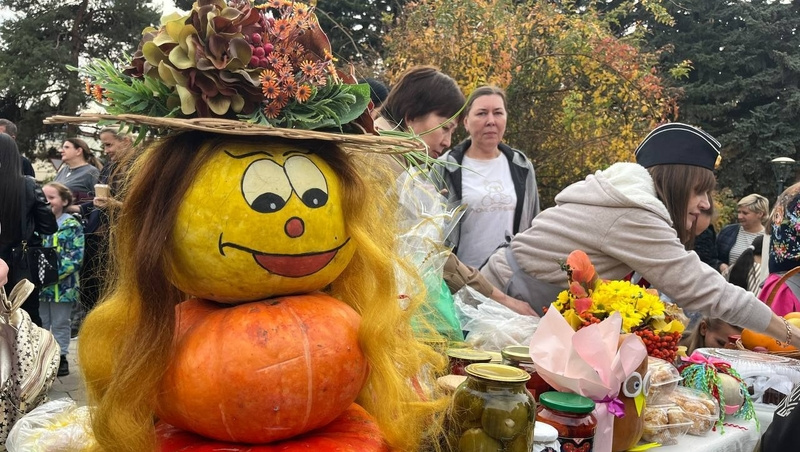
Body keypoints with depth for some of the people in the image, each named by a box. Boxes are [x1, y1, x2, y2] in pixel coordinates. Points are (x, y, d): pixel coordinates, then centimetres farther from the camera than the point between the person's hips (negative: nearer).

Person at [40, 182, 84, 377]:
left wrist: (54, 272, -22)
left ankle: (61, 358, 16)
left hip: (62, 285, -5)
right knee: (40, 323, 14)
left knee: (60, 324, 6)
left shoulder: (72, 225, -7)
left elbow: (75, 257, -13)